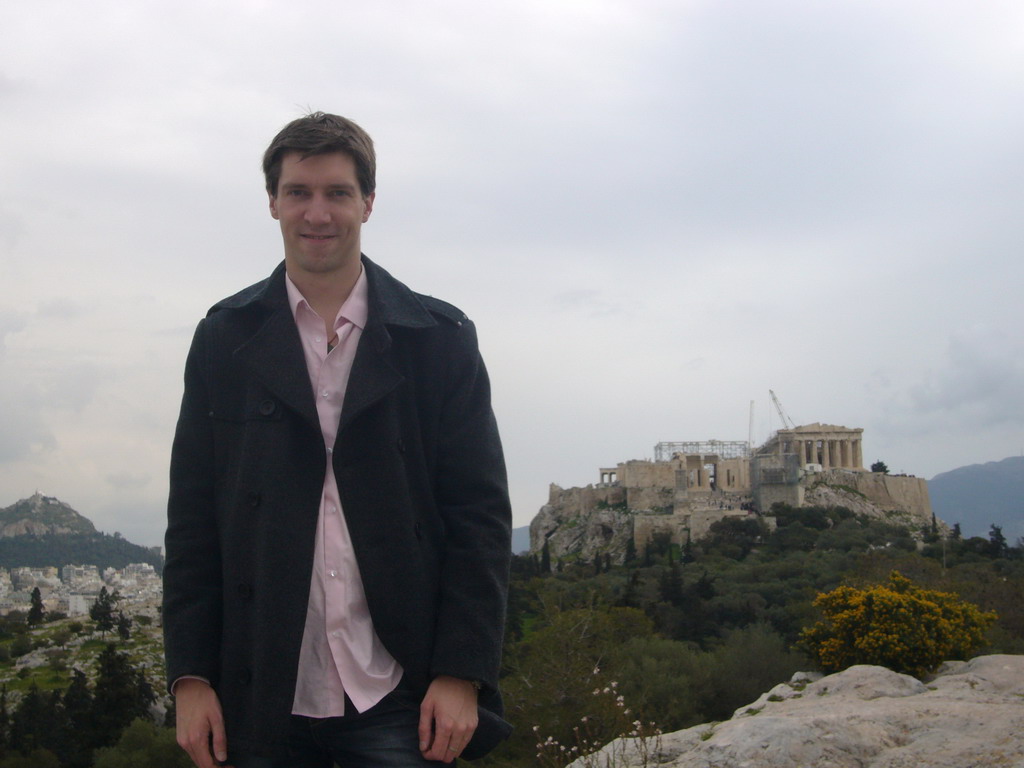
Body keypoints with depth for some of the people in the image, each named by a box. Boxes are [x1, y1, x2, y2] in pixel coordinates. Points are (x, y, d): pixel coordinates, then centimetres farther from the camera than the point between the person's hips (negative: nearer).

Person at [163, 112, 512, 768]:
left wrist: (462, 674, -7)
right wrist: (190, 676, -1)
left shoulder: (440, 339, 3)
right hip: (263, 700, 1)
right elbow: (193, 521, 5)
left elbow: (480, 515, 0)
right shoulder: (225, 339, 6)